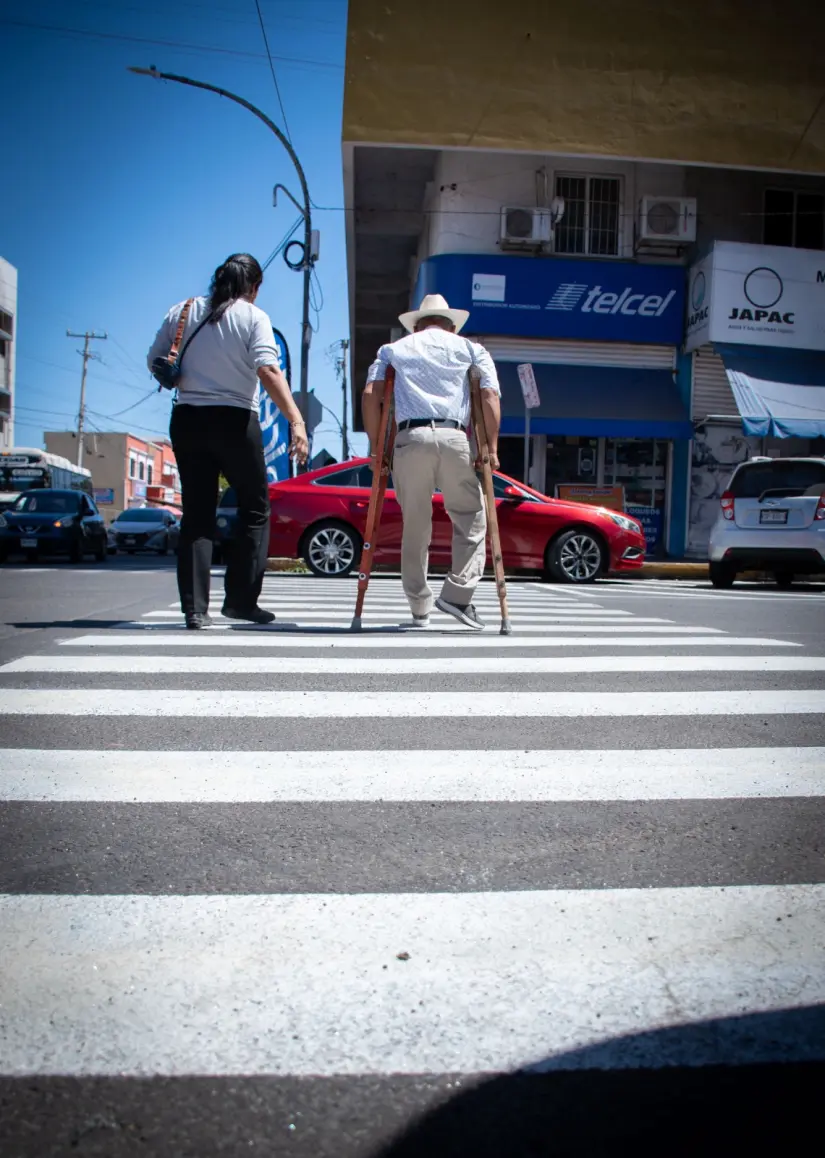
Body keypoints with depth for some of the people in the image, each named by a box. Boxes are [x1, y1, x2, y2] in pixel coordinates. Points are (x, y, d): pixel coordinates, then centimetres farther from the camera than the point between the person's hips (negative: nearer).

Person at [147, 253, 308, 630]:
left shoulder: (181, 312, 9)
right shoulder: (253, 317, -3)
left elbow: (156, 363, 11)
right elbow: (269, 372, -17)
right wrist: (296, 420, -24)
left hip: (186, 419, 4)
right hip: (235, 420, -4)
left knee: (197, 515, 7)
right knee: (255, 509, 10)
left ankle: (195, 608, 2)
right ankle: (240, 599, 6)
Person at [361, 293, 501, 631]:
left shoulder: (393, 349, 23)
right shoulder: (470, 348, 22)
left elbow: (370, 395, 8)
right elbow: (490, 396, 7)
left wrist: (376, 446, 11)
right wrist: (491, 446, 7)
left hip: (409, 439, 1)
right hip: (454, 439, -1)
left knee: (415, 527, 8)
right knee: (471, 519, 11)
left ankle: (419, 609, 11)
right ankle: (458, 594, -2)